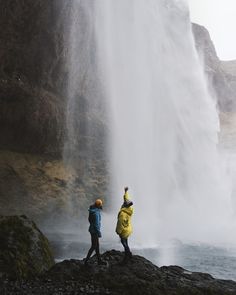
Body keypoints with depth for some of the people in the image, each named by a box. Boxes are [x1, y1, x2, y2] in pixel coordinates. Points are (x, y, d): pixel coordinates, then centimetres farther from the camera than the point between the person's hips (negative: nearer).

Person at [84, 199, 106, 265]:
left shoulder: (93, 210, 4)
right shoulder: (96, 213, -26)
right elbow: (96, 224, -25)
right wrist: (99, 233, -16)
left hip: (92, 229, 10)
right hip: (94, 231, -10)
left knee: (97, 245, 16)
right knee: (93, 246, 1)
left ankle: (99, 260, 25)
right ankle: (86, 260, 8)